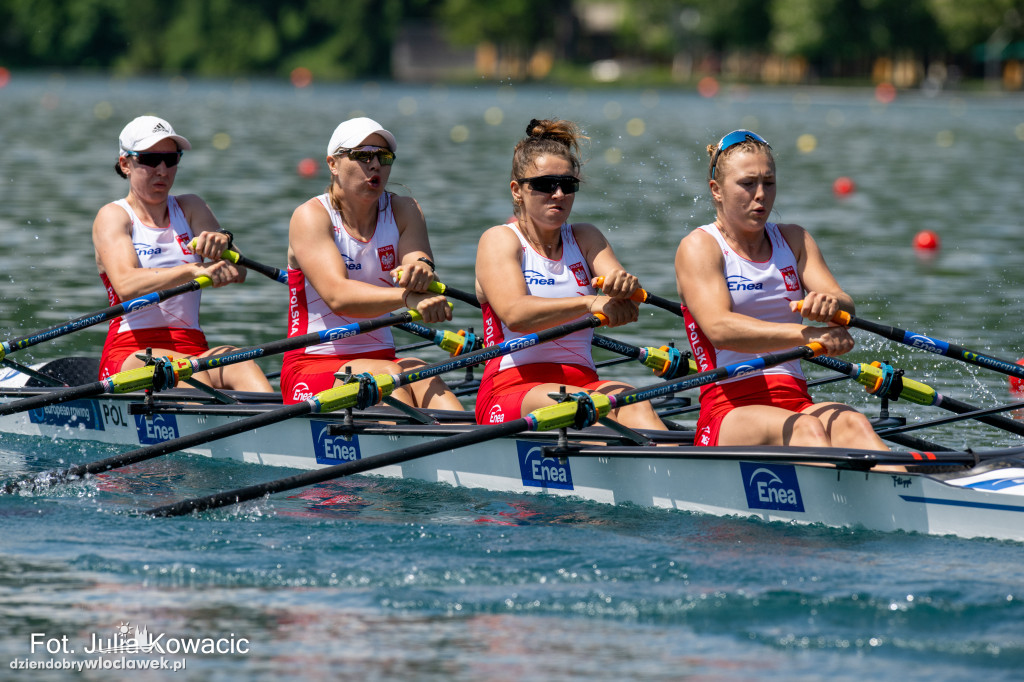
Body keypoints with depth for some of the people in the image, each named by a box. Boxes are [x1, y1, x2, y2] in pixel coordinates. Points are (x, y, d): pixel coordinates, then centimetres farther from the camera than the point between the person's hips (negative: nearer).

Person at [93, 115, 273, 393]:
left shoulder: (190, 209, 17)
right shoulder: (113, 216, 3)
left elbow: (238, 272, -1)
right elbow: (125, 284, -18)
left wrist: (223, 241, -25)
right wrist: (193, 271, -34)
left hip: (192, 346, 3)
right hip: (129, 355, -3)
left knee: (240, 365, -30)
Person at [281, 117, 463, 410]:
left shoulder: (404, 211, 11)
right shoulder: (311, 217, -6)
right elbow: (337, 296, -22)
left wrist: (421, 268, -37)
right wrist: (406, 296, -39)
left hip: (380, 357, 3)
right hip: (313, 366, -3)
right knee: (390, 375, -32)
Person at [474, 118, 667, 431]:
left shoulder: (585, 238, 18)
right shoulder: (499, 240, 2)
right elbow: (514, 314, -18)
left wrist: (624, 286, -27)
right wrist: (590, 302, -30)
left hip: (582, 383, 4)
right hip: (510, 390, -4)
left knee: (631, 402, -29)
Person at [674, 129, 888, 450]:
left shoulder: (794, 240, 20)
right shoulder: (698, 247, 1)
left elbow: (846, 306, 3)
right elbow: (719, 329, -18)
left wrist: (831, 304, -24)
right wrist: (806, 335, -32)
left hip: (796, 401, 4)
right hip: (728, 409, -4)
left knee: (850, 423, -30)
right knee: (804, 429, -35)